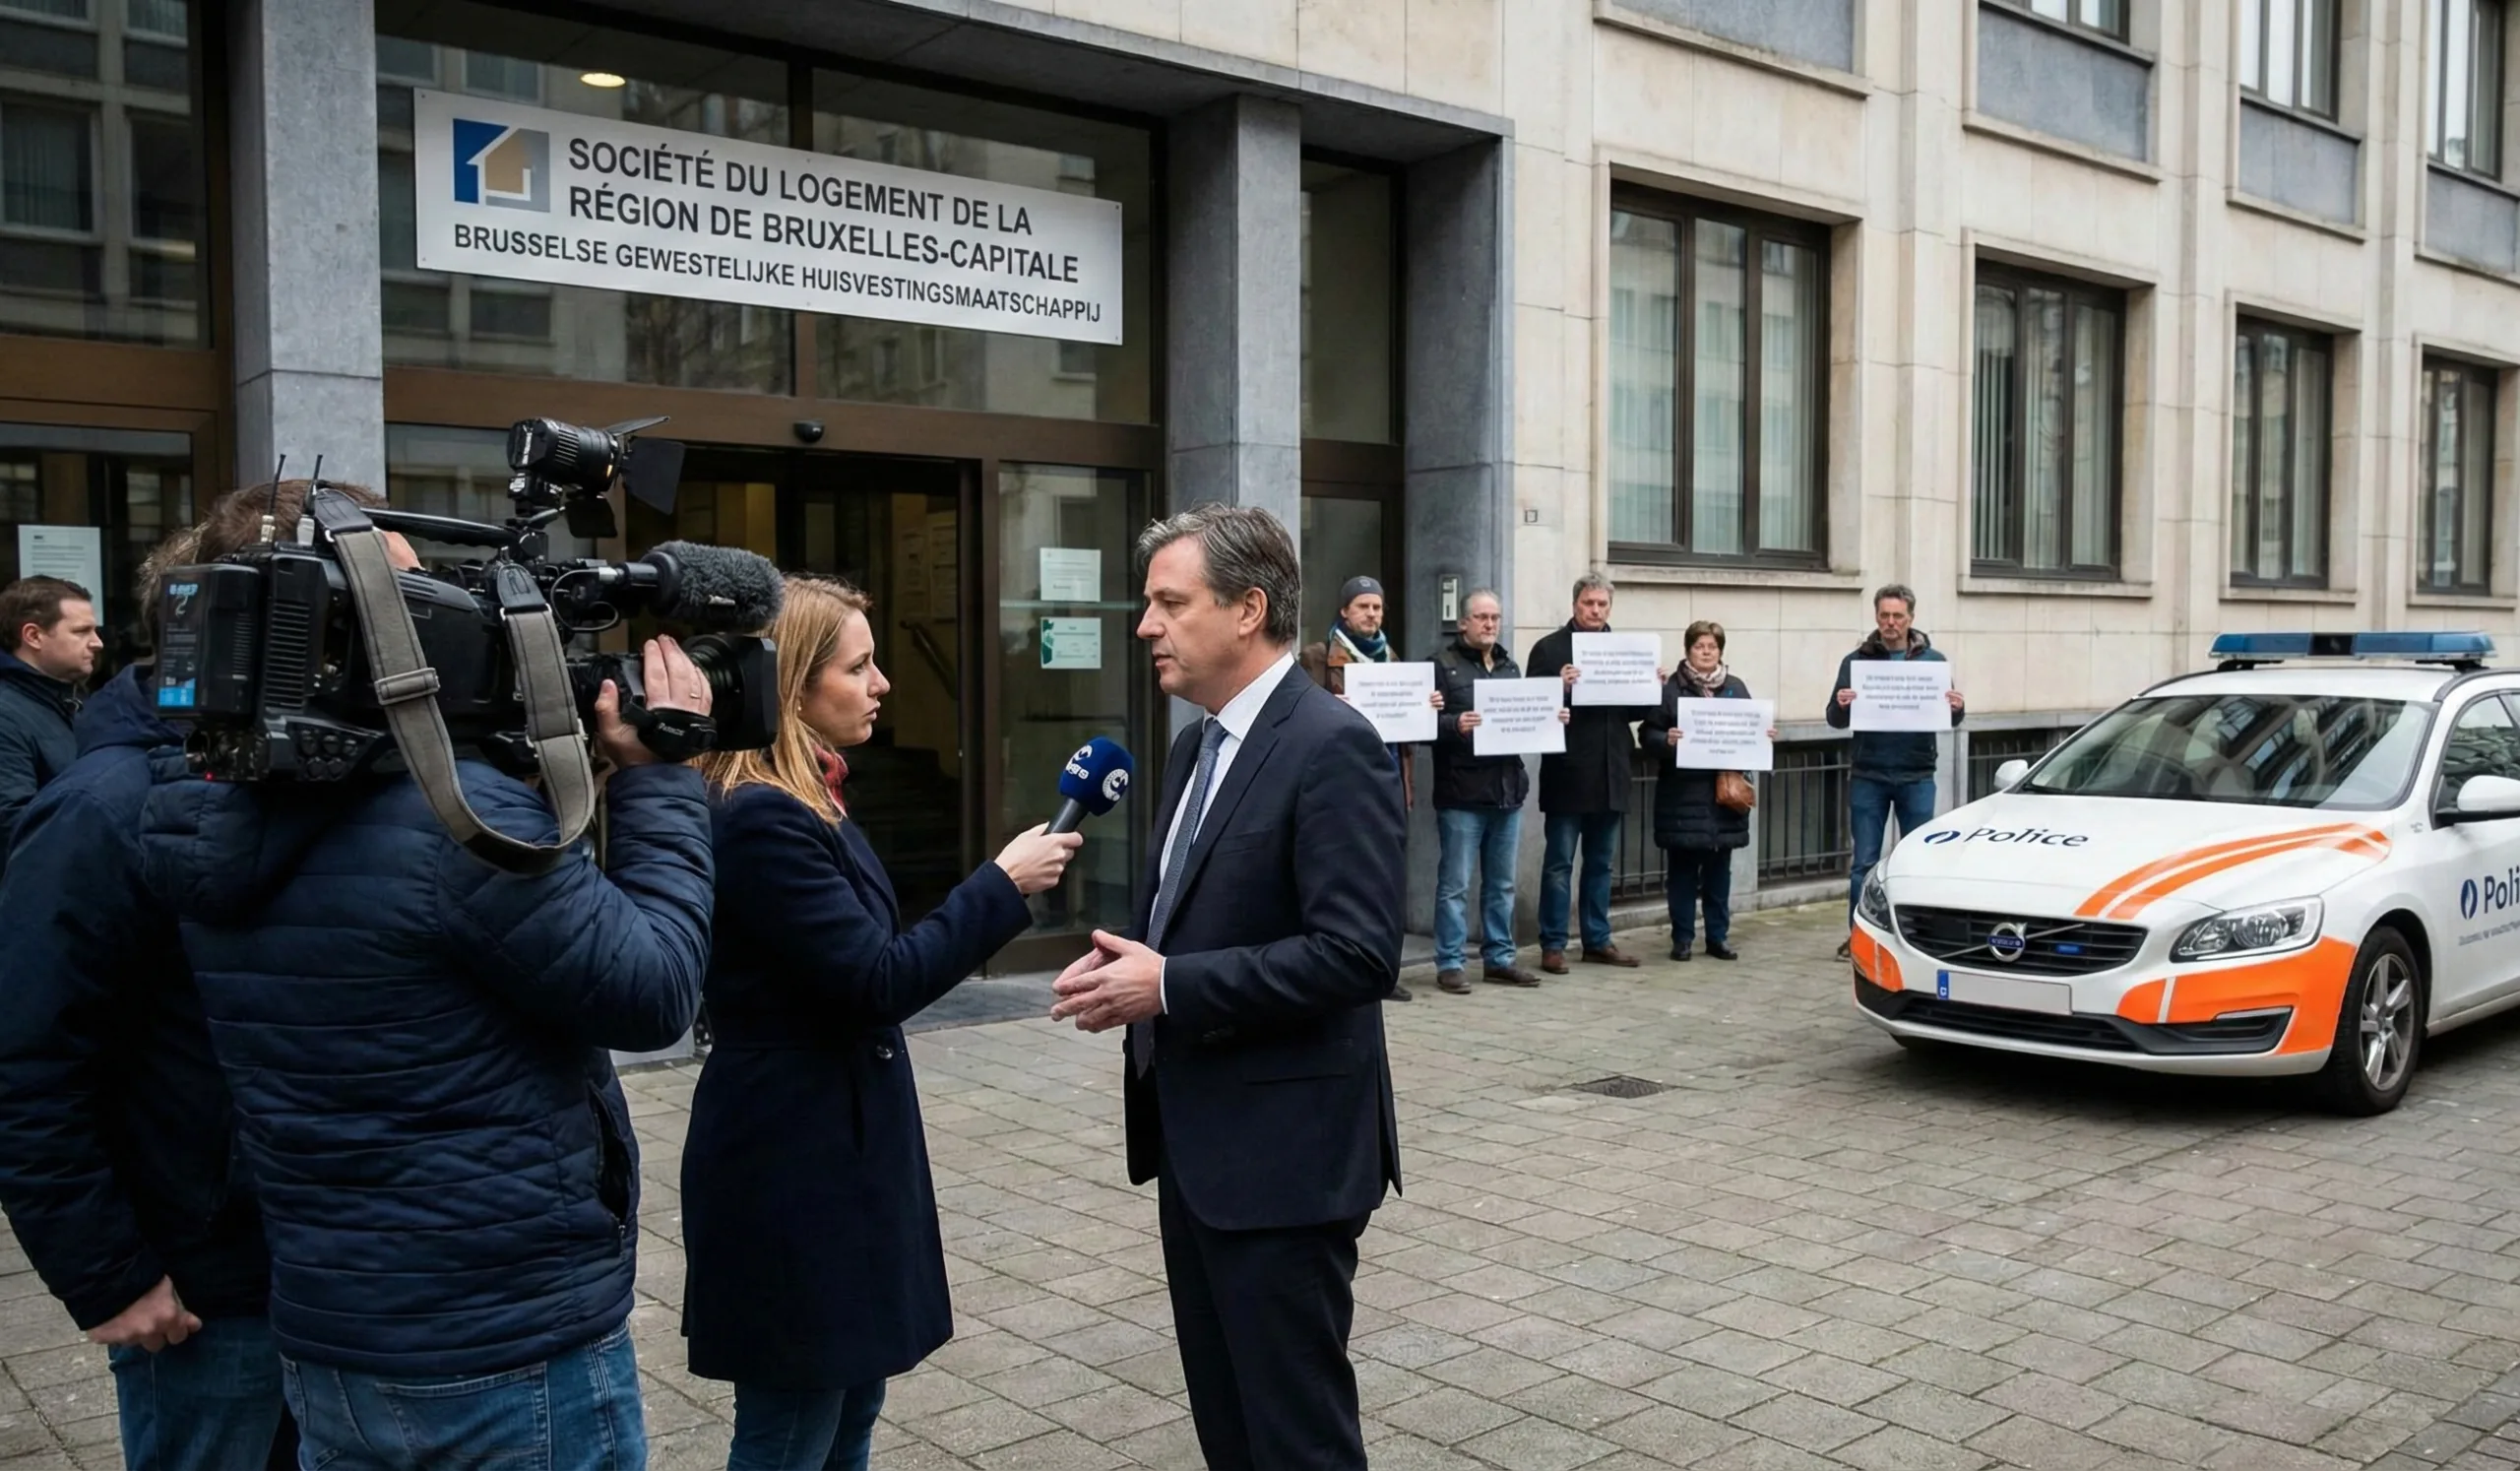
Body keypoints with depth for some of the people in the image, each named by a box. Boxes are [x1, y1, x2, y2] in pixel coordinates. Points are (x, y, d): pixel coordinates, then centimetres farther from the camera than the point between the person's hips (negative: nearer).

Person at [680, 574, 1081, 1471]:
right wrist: (1004, 886, -16)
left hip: (836, 1144, 10)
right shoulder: (761, 817, -21)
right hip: (793, 1162, -10)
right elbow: (876, 983, -22)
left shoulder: (808, 800, 11)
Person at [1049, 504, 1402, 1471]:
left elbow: (1357, 951, -24)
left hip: (1283, 1148, -9)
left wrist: (1169, 987, -23)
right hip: (1196, 1137, 9)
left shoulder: (1330, 747, -17)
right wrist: (1128, 960, -1)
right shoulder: (1199, 744, 12)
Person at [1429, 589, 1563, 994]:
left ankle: (1499, 958, 22)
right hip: (1462, 793, -7)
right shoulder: (1444, 664, -4)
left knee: (1502, 884, 13)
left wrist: (1551, 718, 4)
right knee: (1454, 884, -1)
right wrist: (1455, 725, -30)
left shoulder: (1509, 666, 18)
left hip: (1508, 789, 7)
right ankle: (1450, 962, 5)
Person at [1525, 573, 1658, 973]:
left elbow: (1633, 711, 15)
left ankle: (1598, 940, 22)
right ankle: (1553, 944, 7)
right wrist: (1560, 688, -27)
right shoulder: (1550, 648, -4)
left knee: (1602, 863, 13)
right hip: (1567, 775, -5)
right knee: (1559, 864, 1)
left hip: (1610, 775, 6)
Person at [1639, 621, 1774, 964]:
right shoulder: (1670, 687, -2)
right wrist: (1666, 739, -24)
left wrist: (1765, 736, -4)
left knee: (1719, 868, 9)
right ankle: (1682, 937, 11)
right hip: (1682, 793, -3)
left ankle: (1718, 935, 18)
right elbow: (1648, 733, -4)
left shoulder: (1735, 687, 10)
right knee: (1682, 868, 2)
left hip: (1725, 792, 3)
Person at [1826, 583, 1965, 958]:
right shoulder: (1856, 661, 3)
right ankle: (1857, 935, 9)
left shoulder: (1933, 660, 5)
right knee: (1864, 861, 3)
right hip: (1868, 776, 0)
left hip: (1916, 776, 1)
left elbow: (1950, 718, 6)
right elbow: (1836, 719, 2)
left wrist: (1957, 708, -17)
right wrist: (1840, 704, -20)